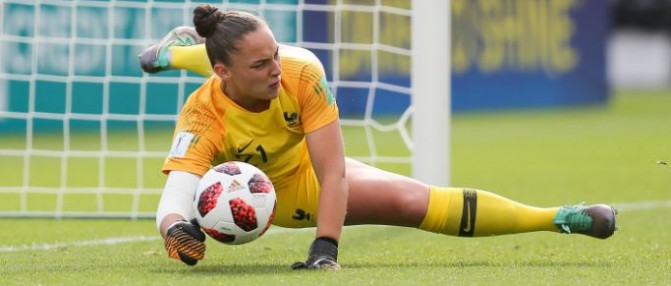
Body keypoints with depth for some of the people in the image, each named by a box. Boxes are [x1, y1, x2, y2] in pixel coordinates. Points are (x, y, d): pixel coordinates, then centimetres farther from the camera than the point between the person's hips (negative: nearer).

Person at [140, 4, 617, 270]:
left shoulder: (299, 71, -39)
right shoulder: (202, 121, -42)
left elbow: (333, 175, -38)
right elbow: (173, 200, -53)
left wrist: (326, 249, -48)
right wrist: (177, 230, -76)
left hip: (306, 178, 3)